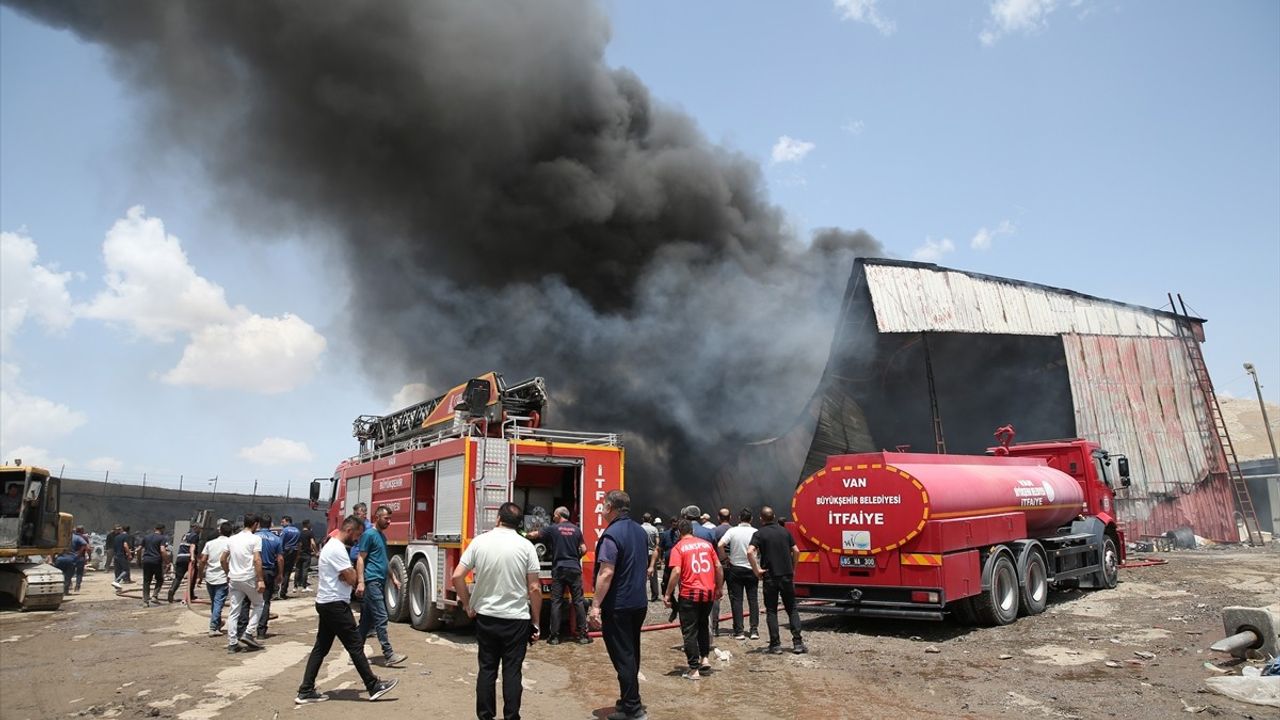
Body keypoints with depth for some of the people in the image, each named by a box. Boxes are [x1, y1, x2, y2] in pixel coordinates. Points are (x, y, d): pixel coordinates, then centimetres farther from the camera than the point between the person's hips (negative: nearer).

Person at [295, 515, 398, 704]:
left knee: (321, 648, 12)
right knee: (355, 645, -4)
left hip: (326, 603, 11)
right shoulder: (338, 549, -20)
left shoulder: (332, 545, 15)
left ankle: (305, 692, 15)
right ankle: (374, 686, 3)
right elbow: (351, 578, -21)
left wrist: (350, 573, -1)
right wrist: (353, 572, -1)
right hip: (335, 605, -11)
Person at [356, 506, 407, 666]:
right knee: (381, 618, -11)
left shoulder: (382, 536, 19)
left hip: (381, 582, 9)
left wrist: (394, 578, 23)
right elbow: (360, 559, -11)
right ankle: (389, 655, -12)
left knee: (367, 620, 11)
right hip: (371, 582, -9)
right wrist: (360, 582, -19)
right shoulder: (369, 534, -8)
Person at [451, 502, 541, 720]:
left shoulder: (479, 542, -3)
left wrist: (468, 606, 9)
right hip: (517, 619, -2)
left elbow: (457, 576, -4)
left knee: (486, 669, 13)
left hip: (486, 617, 2)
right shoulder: (526, 546, -7)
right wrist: (535, 622, 3)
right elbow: (534, 588, -6)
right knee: (512, 671, 6)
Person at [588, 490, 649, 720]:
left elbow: (606, 573, -25)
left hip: (618, 606, -8)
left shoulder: (612, 534, -18)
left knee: (622, 656, -1)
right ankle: (630, 699, 29)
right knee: (632, 653, 18)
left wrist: (596, 605, -23)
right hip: (639, 603, 8)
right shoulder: (640, 531, 9)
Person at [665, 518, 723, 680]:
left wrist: (668, 594, -9)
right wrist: (718, 588, 18)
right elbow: (719, 567, 7)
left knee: (689, 632, 5)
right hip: (709, 593, 4)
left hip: (689, 594, -4)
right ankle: (704, 658, 21)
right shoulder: (707, 544, 8)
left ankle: (694, 670, 5)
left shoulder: (678, 547, -4)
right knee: (703, 625, 26)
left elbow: (676, 571, -15)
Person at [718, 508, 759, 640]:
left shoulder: (732, 531, -8)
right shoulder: (756, 532, -7)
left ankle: (739, 631, 5)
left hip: (735, 568, -1)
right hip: (752, 569, 1)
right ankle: (754, 630, 8)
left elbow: (720, 545, -19)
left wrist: (724, 558, -3)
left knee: (736, 600, 6)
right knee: (753, 599, 10)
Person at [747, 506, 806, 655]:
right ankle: (798, 643, 6)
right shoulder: (785, 531, 7)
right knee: (792, 609, 12)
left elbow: (750, 552, -21)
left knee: (771, 611, 6)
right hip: (787, 575, 3)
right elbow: (796, 551, 7)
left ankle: (775, 645, 4)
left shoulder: (759, 533, -6)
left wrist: (757, 570, -12)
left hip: (770, 577, -3)